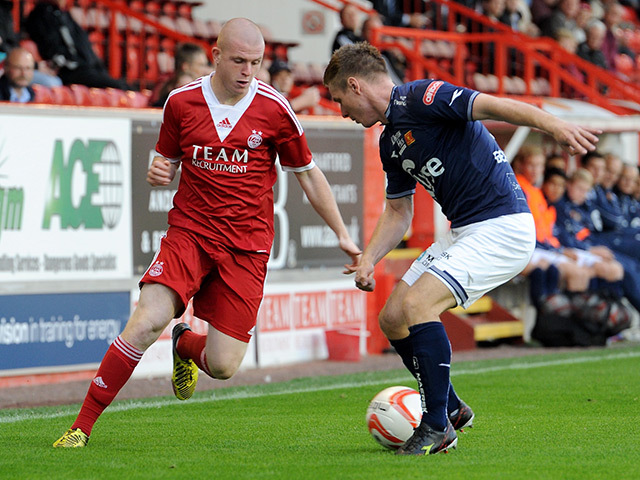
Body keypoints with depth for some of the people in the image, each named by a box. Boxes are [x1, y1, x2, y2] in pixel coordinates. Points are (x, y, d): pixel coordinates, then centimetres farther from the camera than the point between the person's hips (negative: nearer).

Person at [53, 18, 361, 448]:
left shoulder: (275, 109, -3)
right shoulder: (181, 101, 0)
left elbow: (308, 174, 9)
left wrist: (343, 235, 10)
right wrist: (158, 173, -9)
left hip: (247, 246, 0)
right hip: (190, 231, 0)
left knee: (223, 365, -7)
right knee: (148, 320, -24)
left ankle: (185, 346, 33)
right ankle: (82, 426, -14)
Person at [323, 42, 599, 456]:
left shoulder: (420, 97, -13)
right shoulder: (390, 142, 16)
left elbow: (495, 106, -25)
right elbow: (398, 212, 23)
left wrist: (556, 126, -40)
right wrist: (368, 260, 8)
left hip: (502, 227, -10)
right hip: (463, 232, 10)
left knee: (416, 305, -22)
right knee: (392, 319, 8)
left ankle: (438, 426, -12)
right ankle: (451, 408, 24)